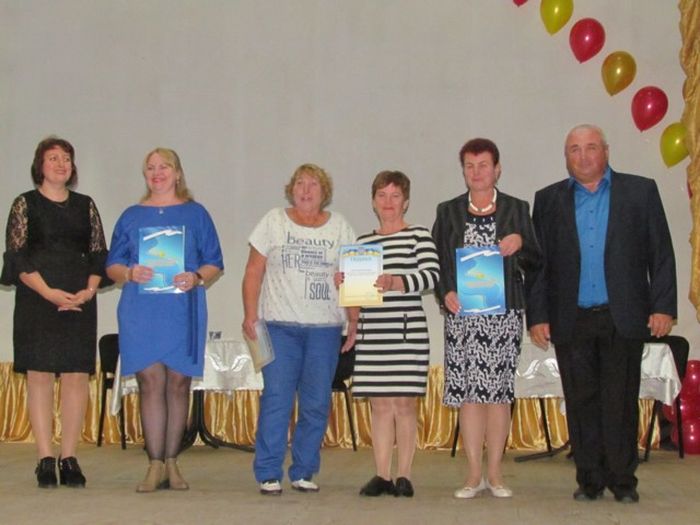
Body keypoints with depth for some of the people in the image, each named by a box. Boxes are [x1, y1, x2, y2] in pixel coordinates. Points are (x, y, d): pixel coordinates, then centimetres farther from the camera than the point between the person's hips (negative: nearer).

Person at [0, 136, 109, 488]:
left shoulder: (85, 206, 13)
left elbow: (99, 254, 11)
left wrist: (89, 290, -7)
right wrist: (49, 293, -15)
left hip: (79, 301, 3)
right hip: (36, 300, -2)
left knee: (77, 376, -1)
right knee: (39, 375, -3)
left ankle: (69, 458, 5)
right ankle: (45, 459, 1)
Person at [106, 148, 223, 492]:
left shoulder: (195, 214, 11)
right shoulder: (131, 216, 15)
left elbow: (214, 264, 8)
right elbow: (112, 265, 13)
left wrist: (196, 278, -13)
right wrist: (130, 273, -9)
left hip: (183, 311, 0)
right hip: (140, 311, 1)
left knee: (178, 383, 2)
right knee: (150, 382, -4)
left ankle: (171, 463, 11)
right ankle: (155, 466, 0)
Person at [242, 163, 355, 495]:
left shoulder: (339, 226, 10)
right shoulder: (273, 222, 6)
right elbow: (253, 273, 4)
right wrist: (250, 315, -5)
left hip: (325, 328, 2)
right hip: (280, 325, -2)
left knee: (317, 403, 4)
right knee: (276, 399, -5)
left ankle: (303, 472, 15)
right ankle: (268, 474, 2)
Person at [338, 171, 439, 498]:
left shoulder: (419, 235, 4)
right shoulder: (362, 243, 17)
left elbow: (432, 274, -10)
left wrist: (394, 282, -23)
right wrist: (344, 283, -1)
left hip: (408, 330, -4)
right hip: (371, 333, 4)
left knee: (403, 403, -2)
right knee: (379, 404, 5)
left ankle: (403, 476, 6)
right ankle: (382, 475, 10)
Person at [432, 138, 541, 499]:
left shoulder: (516, 209, 9)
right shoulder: (448, 211, 11)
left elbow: (535, 262, 10)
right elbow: (435, 262, 9)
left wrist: (520, 244, -10)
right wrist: (445, 293, -8)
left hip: (504, 311, 0)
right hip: (461, 312, 1)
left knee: (499, 391, 0)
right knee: (467, 391, -1)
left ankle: (494, 472, 10)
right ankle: (474, 474, 7)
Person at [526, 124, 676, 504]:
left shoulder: (640, 191, 6)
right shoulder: (549, 200, 9)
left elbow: (661, 254, 3)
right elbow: (537, 263, 6)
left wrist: (663, 306, -4)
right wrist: (537, 316, 1)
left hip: (623, 318, -1)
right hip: (571, 322, 2)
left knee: (621, 402, 2)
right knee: (581, 402, 6)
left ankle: (622, 480, 13)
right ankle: (590, 479, 16)